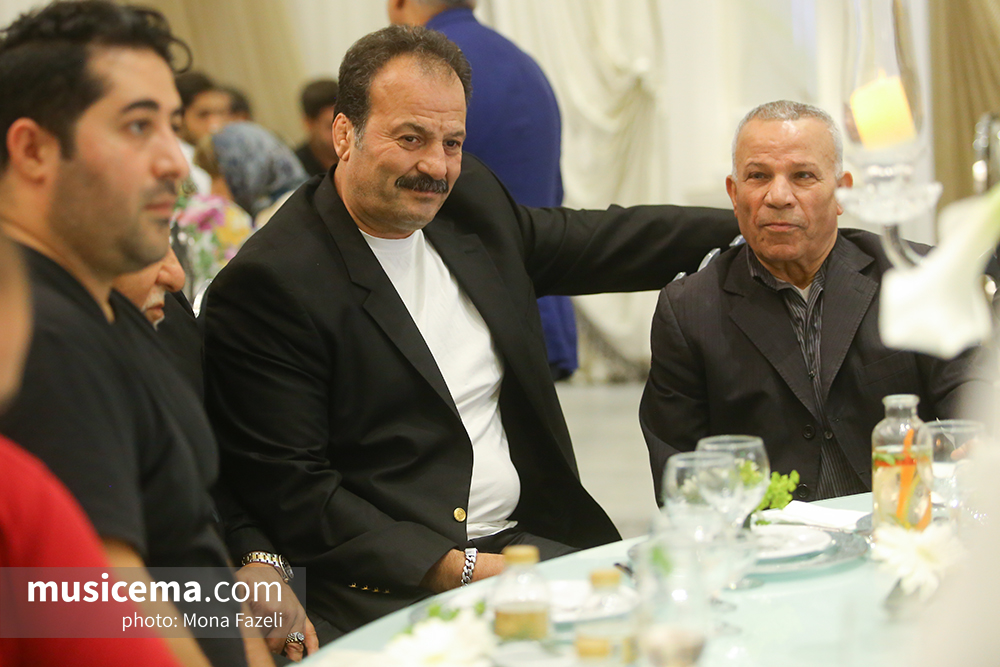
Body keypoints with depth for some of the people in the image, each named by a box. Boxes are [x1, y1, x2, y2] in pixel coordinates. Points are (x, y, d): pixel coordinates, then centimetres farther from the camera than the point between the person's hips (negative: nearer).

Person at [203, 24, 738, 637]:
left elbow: (596, 242, 26)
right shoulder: (267, 286, -12)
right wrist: (456, 569, -18)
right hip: (391, 584, -7)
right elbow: (289, 494, -14)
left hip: (531, 537, 8)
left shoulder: (471, 202, 10)